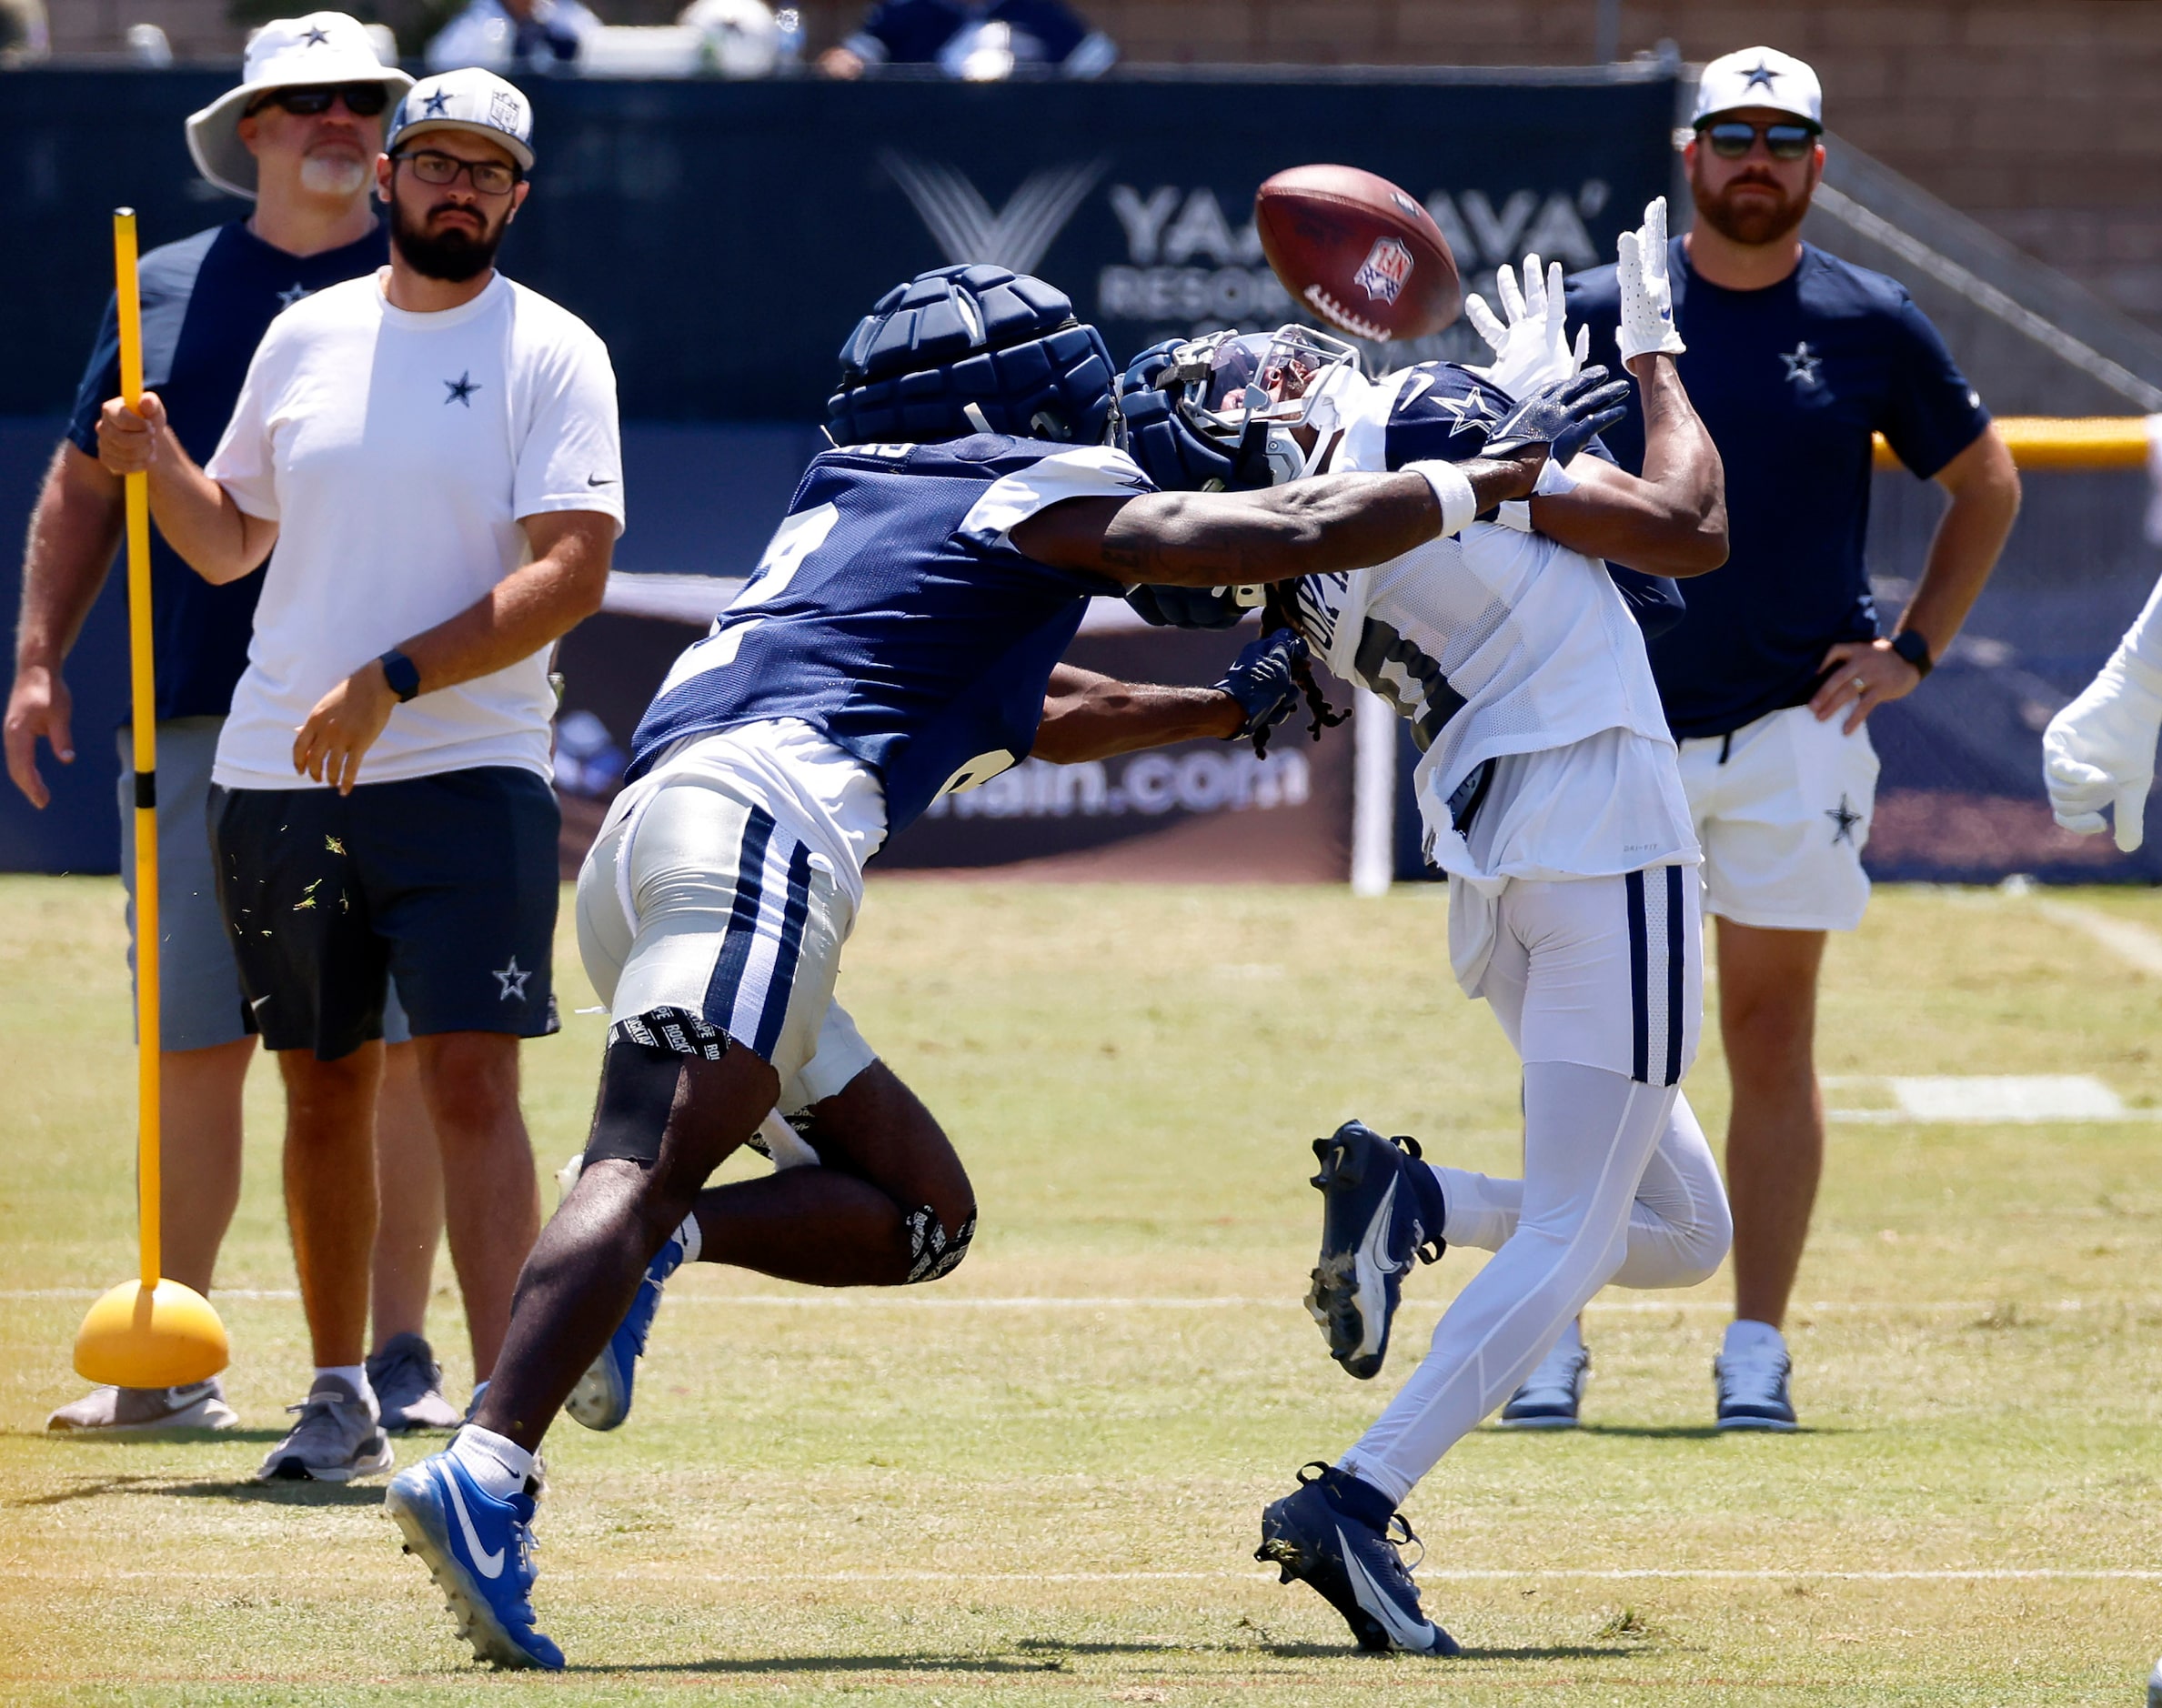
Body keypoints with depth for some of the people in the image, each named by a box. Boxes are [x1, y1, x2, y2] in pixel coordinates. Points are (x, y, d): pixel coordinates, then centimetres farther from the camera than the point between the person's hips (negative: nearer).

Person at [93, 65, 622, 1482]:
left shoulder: (551, 356, -2)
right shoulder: (308, 337, 12)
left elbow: (571, 574, -12)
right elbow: (230, 543, 21)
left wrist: (389, 683, -20)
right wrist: (159, 464, -1)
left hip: (468, 774, -4)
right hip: (278, 781, 4)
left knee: (472, 1083, -14)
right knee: (325, 1089, 11)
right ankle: (341, 1398, 23)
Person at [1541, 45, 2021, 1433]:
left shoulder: (1874, 329, 3)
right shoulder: (1596, 317, 2)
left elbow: (1986, 487, 15)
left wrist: (1913, 650, 7)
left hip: (1793, 731, 0)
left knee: (1772, 1034, 2)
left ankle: (1758, 1348, 8)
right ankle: (1555, 1341, 5)